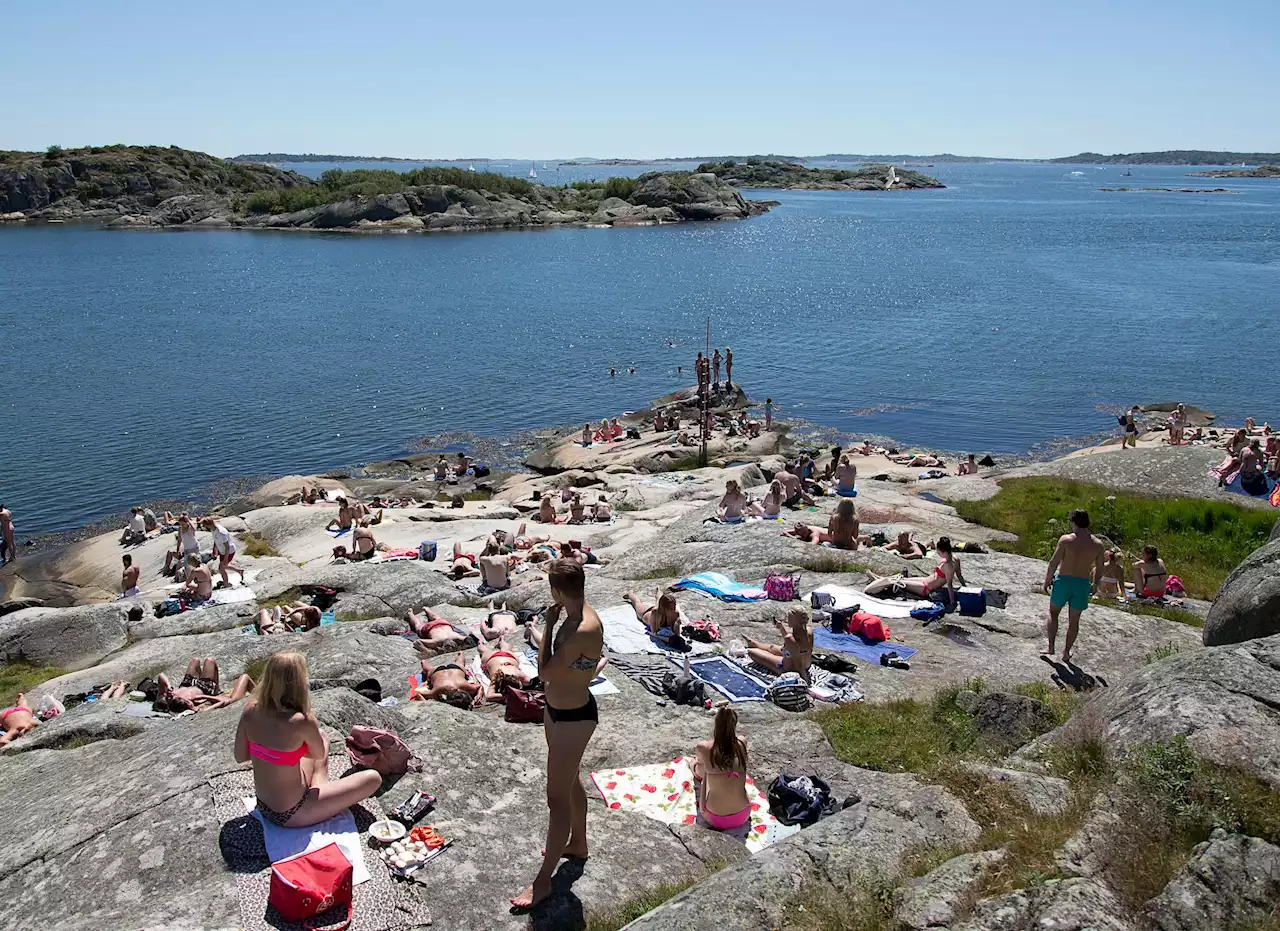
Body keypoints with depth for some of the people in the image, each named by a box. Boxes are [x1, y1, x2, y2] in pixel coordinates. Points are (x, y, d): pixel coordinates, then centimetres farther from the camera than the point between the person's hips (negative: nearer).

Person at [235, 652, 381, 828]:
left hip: (264, 806, 7)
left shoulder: (250, 711, -11)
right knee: (373, 779, -2)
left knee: (321, 737, 24)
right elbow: (319, 754, -7)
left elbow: (240, 757, 4)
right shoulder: (301, 721, -28)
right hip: (290, 814, -7)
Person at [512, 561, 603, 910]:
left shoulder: (584, 630, -33)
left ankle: (543, 881, 16)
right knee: (570, 780, 27)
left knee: (557, 798, 3)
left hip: (573, 718, -10)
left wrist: (548, 625, -22)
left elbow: (544, 672, -28)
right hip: (558, 708, 10)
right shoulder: (577, 617, -4)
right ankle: (577, 843, 49)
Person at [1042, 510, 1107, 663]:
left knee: (1053, 613, 19)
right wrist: (1094, 584, 21)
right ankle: (1066, 653, 23)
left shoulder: (1066, 539, -14)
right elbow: (1099, 569, 4)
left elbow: (1053, 563, -12)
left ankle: (1051, 648, 16)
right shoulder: (1098, 545, -4)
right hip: (1083, 584, 2)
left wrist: (1047, 581, 0)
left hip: (1063, 581, -2)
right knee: (1074, 620, 15)